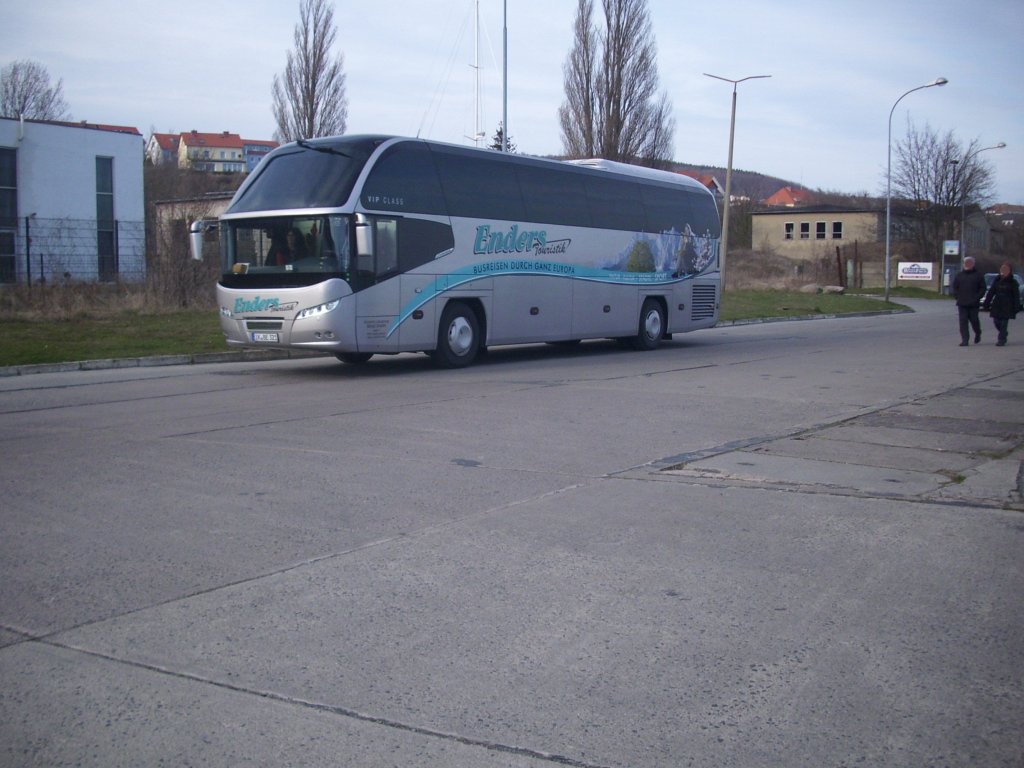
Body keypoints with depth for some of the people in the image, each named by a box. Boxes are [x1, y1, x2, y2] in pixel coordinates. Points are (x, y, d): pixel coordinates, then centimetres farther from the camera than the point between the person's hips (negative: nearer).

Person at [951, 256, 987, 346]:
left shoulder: (978, 275, 2)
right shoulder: (959, 275, 10)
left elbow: (982, 288, 3)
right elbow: (954, 287, 14)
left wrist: (977, 297, -7)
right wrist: (957, 296, 1)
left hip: (973, 304, -2)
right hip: (962, 304, 2)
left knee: (974, 320, 5)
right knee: (963, 321, -3)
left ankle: (978, 334, 33)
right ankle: (965, 340, -2)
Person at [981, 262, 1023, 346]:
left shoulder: (1013, 282, 0)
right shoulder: (997, 280, 8)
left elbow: (1016, 296, 0)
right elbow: (990, 293, 9)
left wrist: (1016, 307, -7)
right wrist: (986, 304, 4)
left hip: (1007, 306, -3)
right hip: (997, 304, 3)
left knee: (1004, 322, -6)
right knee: (996, 321, 3)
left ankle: (1001, 340, -3)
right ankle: (1003, 334, 29)